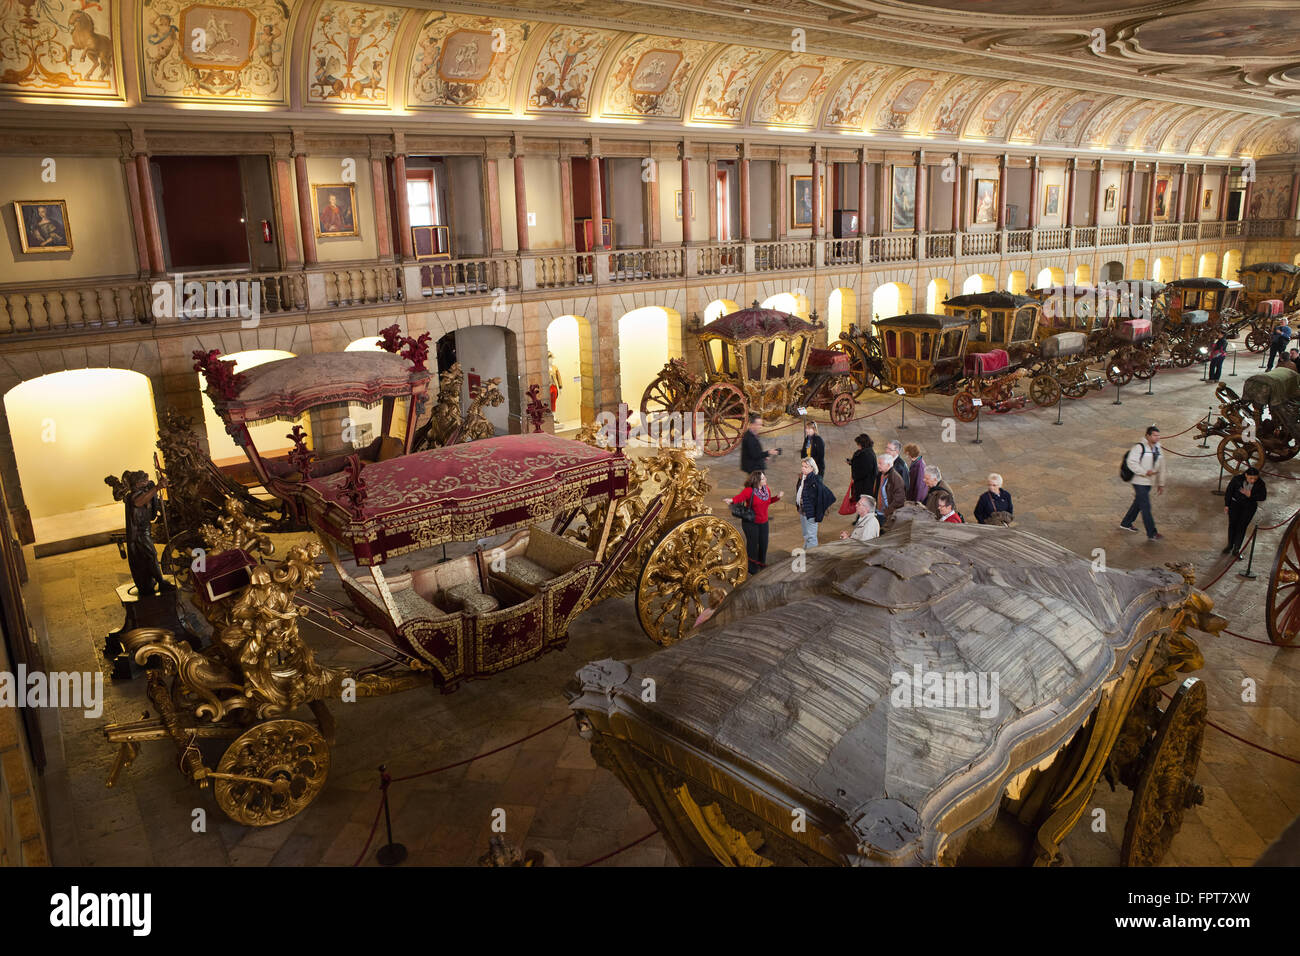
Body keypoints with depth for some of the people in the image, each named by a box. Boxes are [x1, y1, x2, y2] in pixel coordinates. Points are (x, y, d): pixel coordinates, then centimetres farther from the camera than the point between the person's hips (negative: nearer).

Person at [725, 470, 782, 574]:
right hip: (750, 522, -6)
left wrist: (777, 497, 2)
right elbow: (740, 497, -33)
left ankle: (762, 565, 36)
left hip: (763, 522, 6)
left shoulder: (767, 489, 2)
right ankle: (752, 569, 21)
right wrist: (732, 500, -53)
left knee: (763, 544, 13)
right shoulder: (749, 490, -20)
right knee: (752, 543, 3)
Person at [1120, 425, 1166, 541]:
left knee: (1138, 504, 18)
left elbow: (1161, 468, 18)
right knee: (1146, 507, -7)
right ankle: (1151, 534, -5)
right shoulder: (1140, 447, -12)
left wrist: (1160, 484, 17)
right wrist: (1144, 472, -24)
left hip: (1148, 483, 8)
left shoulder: (1157, 449, 12)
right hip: (1139, 482, -8)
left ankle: (1125, 524, 34)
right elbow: (1131, 462, -20)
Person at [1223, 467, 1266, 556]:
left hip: (1250, 506, 0)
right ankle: (1230, 545, 21)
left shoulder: (1260, 483, -16)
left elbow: (1263, 496, -8)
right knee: (1232, 524, 2)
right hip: (1235, 504, 0)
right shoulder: (1237, 479, -18)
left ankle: (1236, 549, 8)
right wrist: (1226, 505, -3)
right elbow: (1229, 491, -7)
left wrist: (1251, 495, -24)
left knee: (1242, 527, 0)